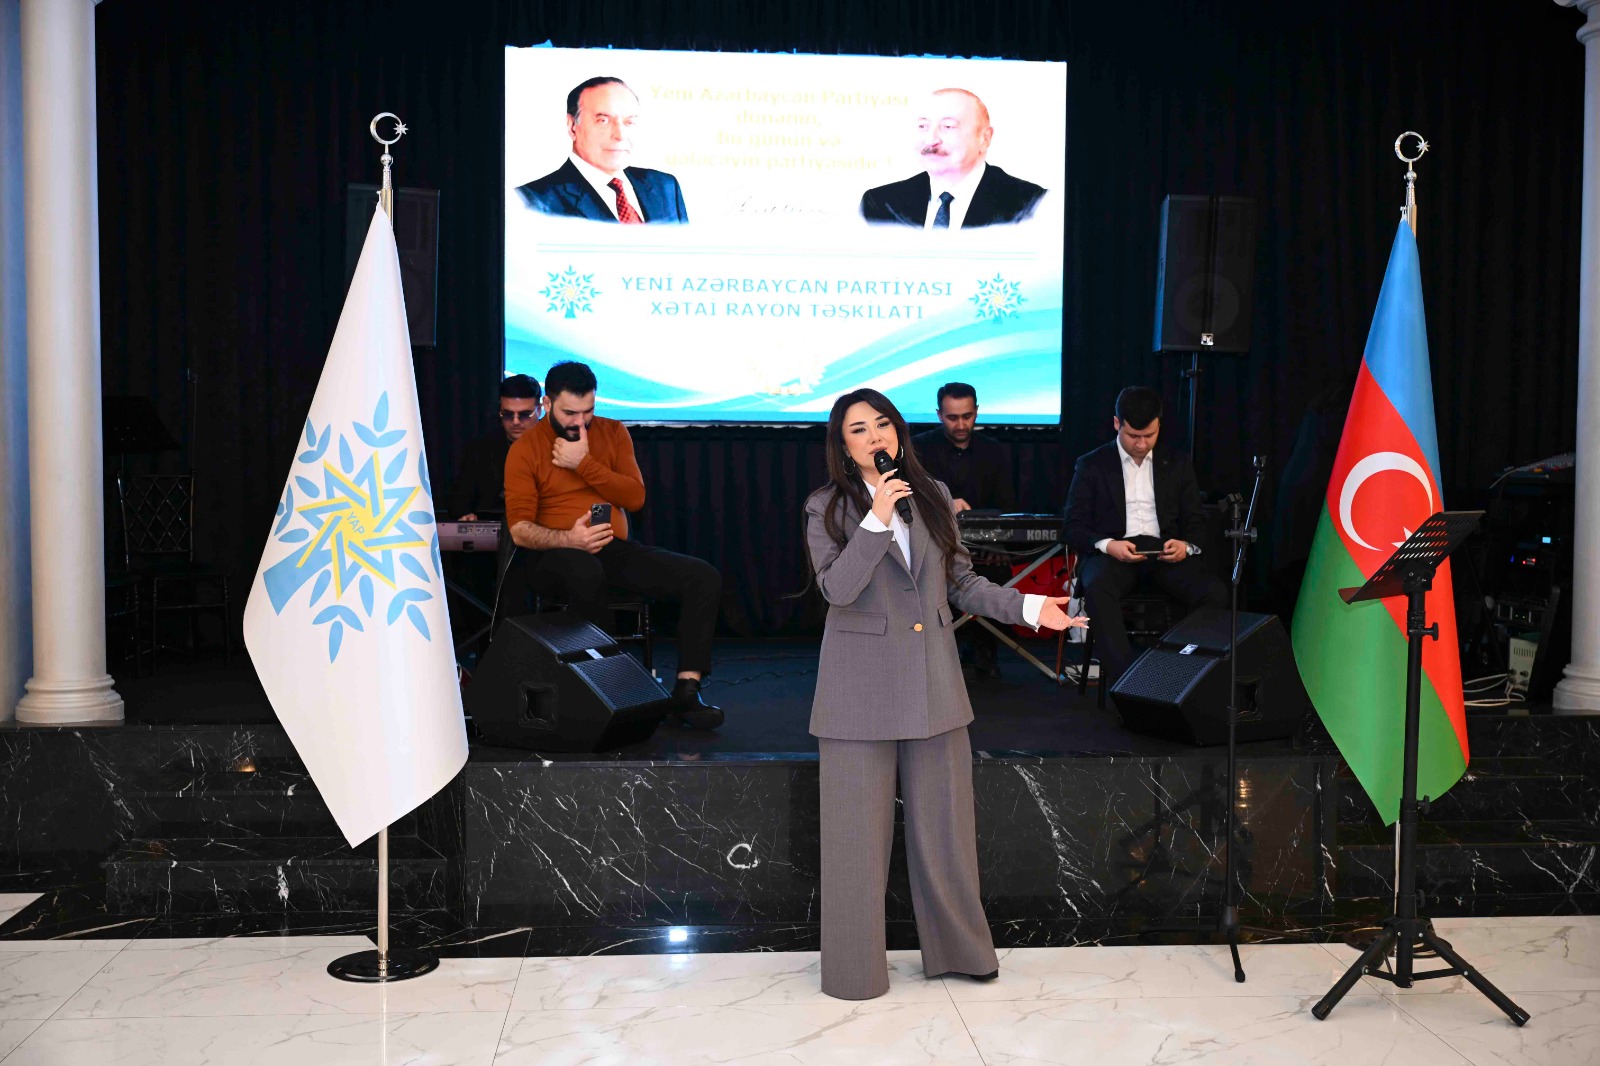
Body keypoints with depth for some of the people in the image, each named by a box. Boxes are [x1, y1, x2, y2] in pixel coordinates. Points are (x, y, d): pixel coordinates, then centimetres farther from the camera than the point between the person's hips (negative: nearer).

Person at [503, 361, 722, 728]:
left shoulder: (613, 433, 12)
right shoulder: (525, 449, 0)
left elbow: (635, 497, 0)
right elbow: (520, 529, -8)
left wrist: (584, 463, -9)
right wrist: (568, 539, -26)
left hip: (614, 549, 5)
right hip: (553, 556, -4)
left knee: (705, 577, -15)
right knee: (585, 572, -43)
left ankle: (686, 693, -18)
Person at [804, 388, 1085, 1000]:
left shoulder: (932, 496, 8)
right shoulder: (827, 508, -2)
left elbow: (961, 582, 11)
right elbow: (836, 589, -15)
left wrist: (1029, 607, -1)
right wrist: (877, 520, -22)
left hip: (932, 679, 4)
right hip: (862, 685, -3)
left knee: (943, 822, 11)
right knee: (860, 830, 3)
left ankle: (958, 949, 27)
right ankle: (855, 968, 17)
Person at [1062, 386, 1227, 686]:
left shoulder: (1177, 465, 17)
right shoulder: (1091, 466, 9)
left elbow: (1196, 522, 16)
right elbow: (1074, 527, 3)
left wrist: (1187, 545, -9)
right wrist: (1107, 545, -18)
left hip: (1165, 552, 3)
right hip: (1112, 552, -2)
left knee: (1215, 591, -27)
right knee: (1097, 588, -38)